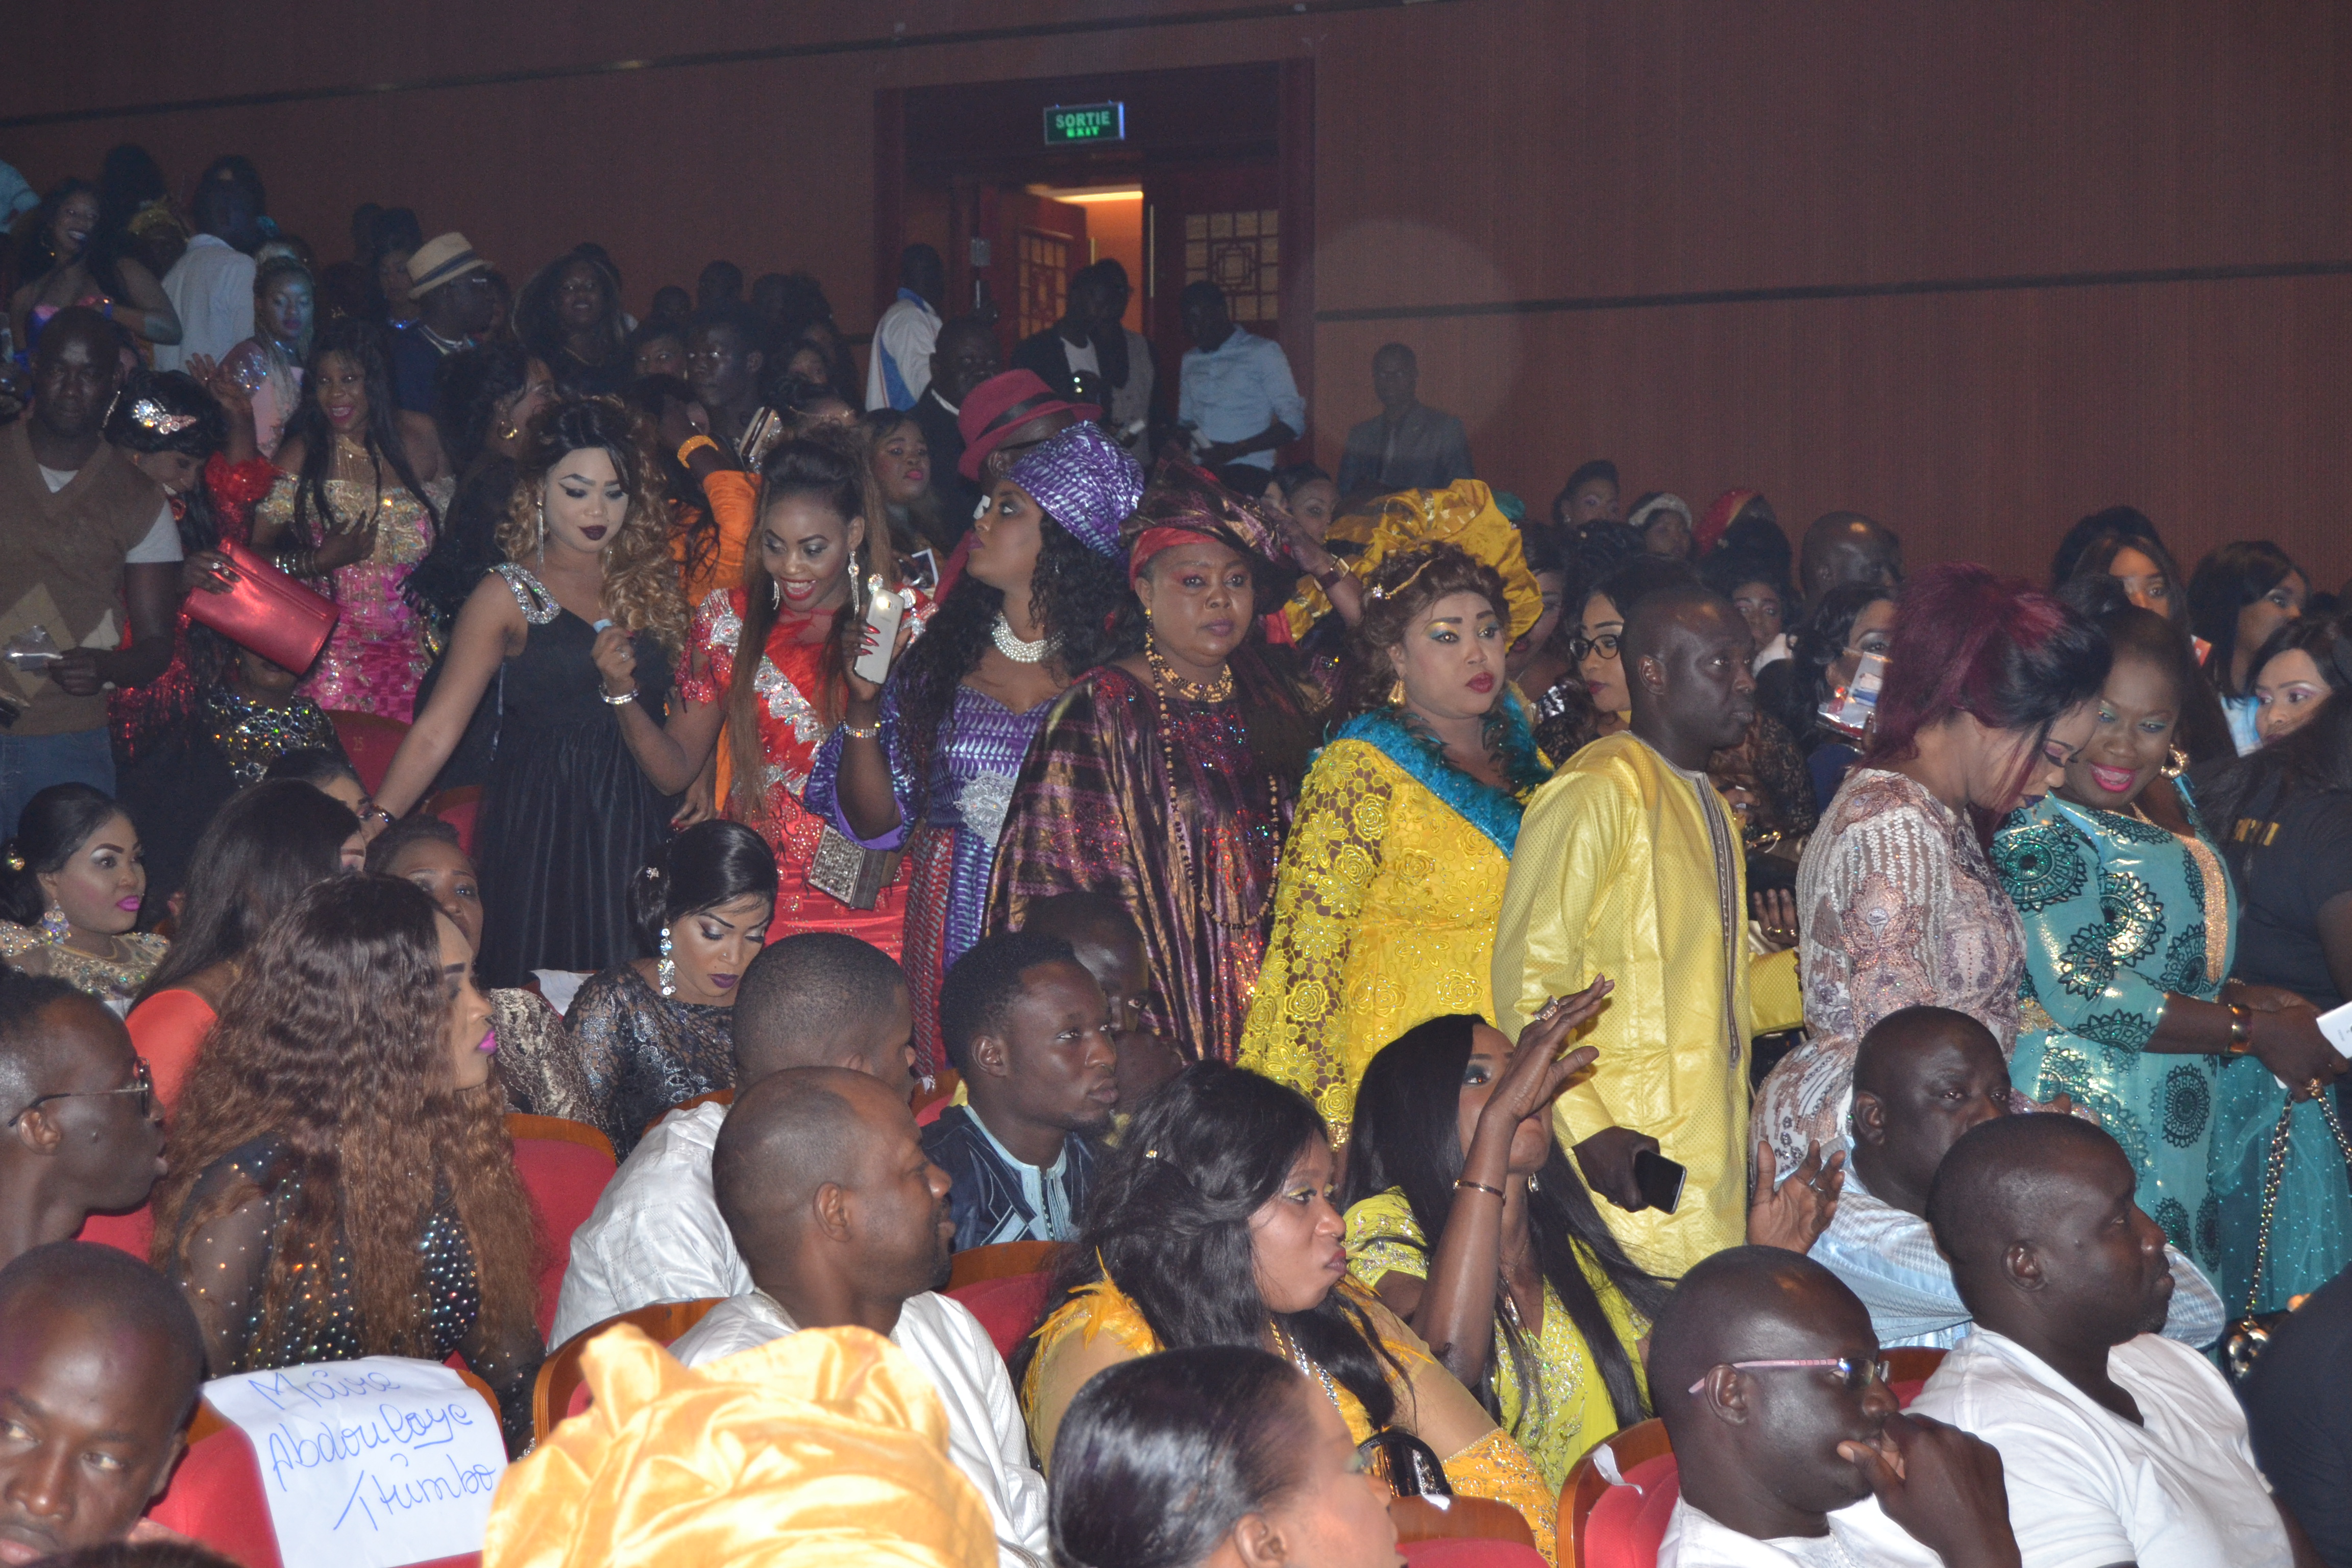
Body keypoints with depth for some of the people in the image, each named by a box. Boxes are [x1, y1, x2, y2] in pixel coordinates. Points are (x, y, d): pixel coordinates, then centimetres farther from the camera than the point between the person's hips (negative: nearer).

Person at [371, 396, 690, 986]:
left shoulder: (653, 580, 8)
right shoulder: (508, 596, -2)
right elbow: (438, 729, -9)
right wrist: (371, 826, -18)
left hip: (642, 822, 3)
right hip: (540, 821, -3)